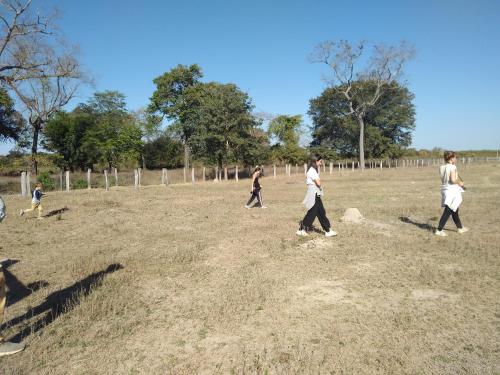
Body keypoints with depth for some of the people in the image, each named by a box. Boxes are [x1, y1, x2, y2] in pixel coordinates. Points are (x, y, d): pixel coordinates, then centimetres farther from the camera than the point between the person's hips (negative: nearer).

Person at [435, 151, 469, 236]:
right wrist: (460, 183, -5)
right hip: (452, 191, -8)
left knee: (454, 210, 21)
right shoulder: (452, 167, -15)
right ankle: (439, 230, -3)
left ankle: (460, 228, 36)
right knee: (448, 212, -3)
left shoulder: (441, 168, 5)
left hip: (445, 190, 8)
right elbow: (453, 180, -23)